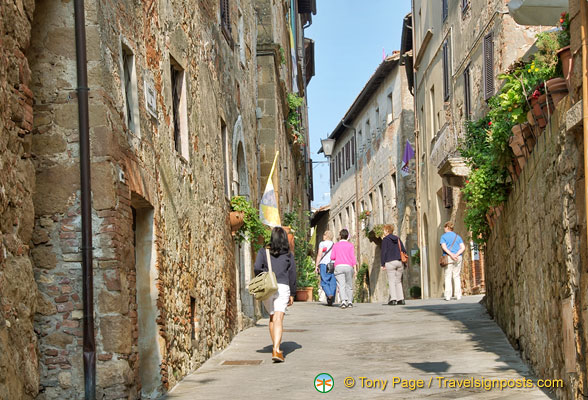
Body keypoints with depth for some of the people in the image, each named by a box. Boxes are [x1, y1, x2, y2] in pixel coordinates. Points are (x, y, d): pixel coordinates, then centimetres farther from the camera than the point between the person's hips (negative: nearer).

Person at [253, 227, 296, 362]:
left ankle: (276, 347, 27)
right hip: (283, 287, -1)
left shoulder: (263, 251, 3)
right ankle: (276, 350, -25)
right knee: (278, 319, -10)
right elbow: (292, 275, 7)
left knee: (272, 317, 19)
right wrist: (292, 294, 14)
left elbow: (257, 268, -10)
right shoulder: (288, 255, 7)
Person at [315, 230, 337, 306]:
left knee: (324, 282, 0)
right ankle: (330, 301, 1)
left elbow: (319, 255, -3)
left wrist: (317, 266, 0)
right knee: (333, 283, 4)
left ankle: (329, 294, -26)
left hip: (324, 264, -3)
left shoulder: (322, 244, 3)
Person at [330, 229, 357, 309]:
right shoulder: (350, 246, 6)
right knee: (349, 286, 13)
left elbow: (332, 257, 3)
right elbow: (353, 257, -3)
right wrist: (355, 269, -5)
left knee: (341, 286, -10)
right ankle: (350, 301, 4)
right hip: (349, 267, 1)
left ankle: (343, 301, -26)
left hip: (338, 267, -1)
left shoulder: (336, 245, 8)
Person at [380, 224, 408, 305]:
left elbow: (383, 252, -7)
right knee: (399, 281, 10)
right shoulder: (398, 239, 16)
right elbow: (404, 251, 15)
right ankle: (401, 299, 5)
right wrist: (404, 263, 18)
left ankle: (393, 299, -12)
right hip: (399, 262, 5)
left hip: (390, 262, -5)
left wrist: (382, 264, -6)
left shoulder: (385, 239, -1)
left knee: (391, 281, -4)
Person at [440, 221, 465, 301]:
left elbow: (444, 246, -11)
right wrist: (456, 255, -8)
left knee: (448, 277, -1)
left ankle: (448, 296, -7)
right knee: (457, 276, 8)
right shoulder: (458, 236, 15)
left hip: (448, 257, -3)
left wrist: (451, 255, -17)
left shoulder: (444, 236, 4)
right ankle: (458, 295, 3)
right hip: (458, 258, 3)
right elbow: (463, 248, 3)